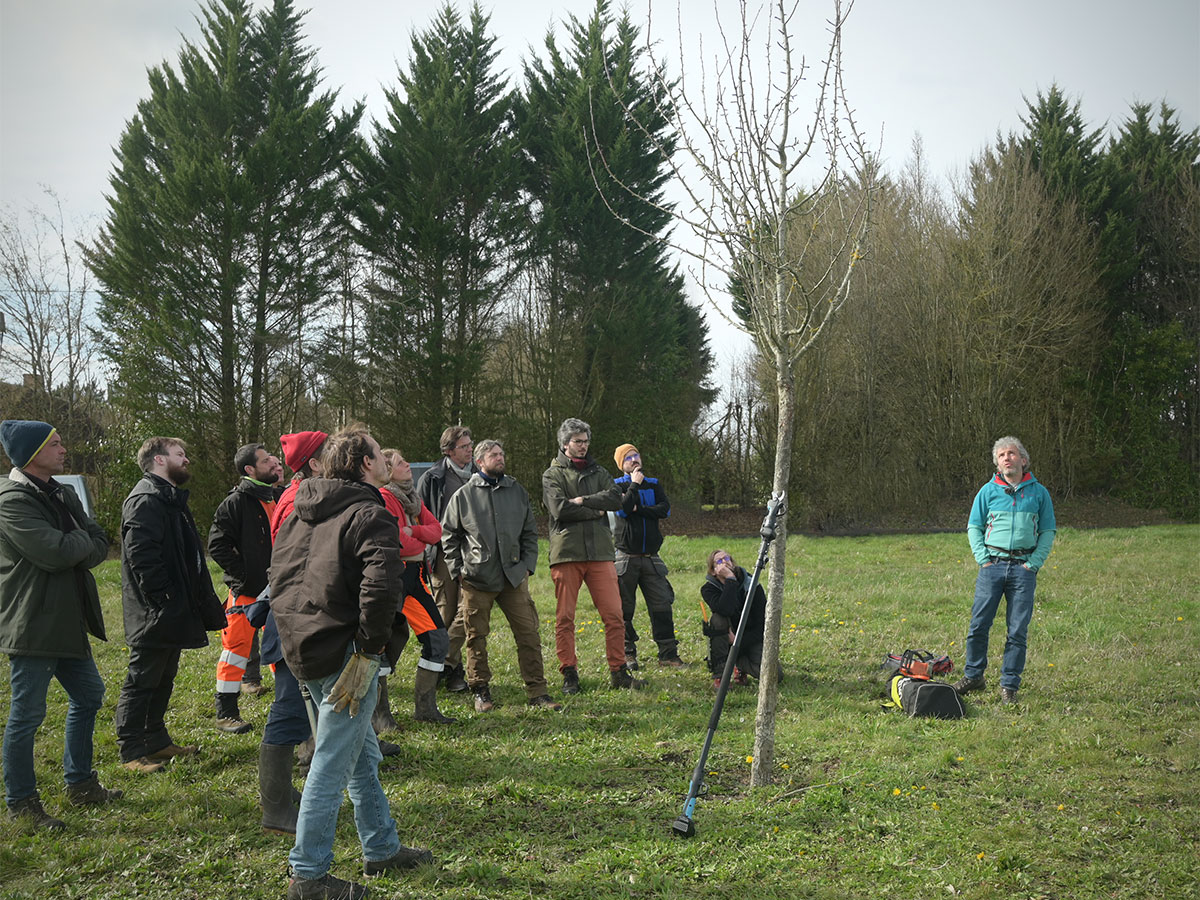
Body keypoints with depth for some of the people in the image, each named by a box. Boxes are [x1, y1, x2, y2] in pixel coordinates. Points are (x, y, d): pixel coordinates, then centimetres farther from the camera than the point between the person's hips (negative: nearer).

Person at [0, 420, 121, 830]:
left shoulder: (62, 495, 12)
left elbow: (100, 544, 7)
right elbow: (55, 552, -26)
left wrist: (74, 549, -14)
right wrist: (83, 542, -6)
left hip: (67, 621, 10)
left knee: (88, 695, 19)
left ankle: (79, 784, 33)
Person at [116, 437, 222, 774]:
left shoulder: (170, 499, 19)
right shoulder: (146, 500, -16)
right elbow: (141, 556, -25)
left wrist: (203, 602, 18)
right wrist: (161, 598, -24)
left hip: (171, 615, 11)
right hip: (155, 616, -11)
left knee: (163, 679, 17)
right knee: (142, 682, -2)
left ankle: (157, 741, 28)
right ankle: (132, 752, 4)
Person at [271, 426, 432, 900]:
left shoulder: (298, 512, 15)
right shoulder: (370, 515, -12)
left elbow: (279, 576, 20)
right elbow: (380, 585, -26)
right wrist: (367, 651, -19)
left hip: (302, 647, 9)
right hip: (342, 653, -9)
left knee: (363, 754, 21)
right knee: (332, 766, -1)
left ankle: (382, 848, 32)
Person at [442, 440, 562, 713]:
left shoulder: (517, 492, 12)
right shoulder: (463, 496, 4)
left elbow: (530, 532, 17)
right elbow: (449, 536, 8)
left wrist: (528, 564, 7)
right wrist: (457, 570, 1)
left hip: (514, 576, 2)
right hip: (477, 579, -2)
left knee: (529, 634, -2)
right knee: (477, 637, 4)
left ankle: (537, 692, 5)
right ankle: (480, 690, 17)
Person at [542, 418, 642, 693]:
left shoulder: (598, 472, 18)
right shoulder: (552, 475, 6)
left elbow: (615, 499, 1)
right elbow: (559, 508, -11)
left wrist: (584, 500, -9)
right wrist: (596, 511, -3)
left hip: (600, 552, 3)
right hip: (566, 553, -3)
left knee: (614, 615, -2)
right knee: (565, 617, -1)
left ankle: (618, 671, 7)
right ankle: (569, 674, 8)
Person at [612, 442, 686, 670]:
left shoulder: (654, 485, 14)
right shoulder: (617, 486, 4)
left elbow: (665, 509, -2)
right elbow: (622, 509, -15)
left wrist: (638, 509, -10)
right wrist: (634, 485, -8)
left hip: (651, 557, 3)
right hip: (626, 556, -3)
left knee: (662, 604, -1)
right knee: (624, 608, 1)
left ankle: (668, 654, 3)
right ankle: (627, 654, 11)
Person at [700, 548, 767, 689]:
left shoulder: (752, 585, -11)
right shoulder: (708, 589, -13)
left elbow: (762, 623, -12)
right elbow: (726, 610, -35)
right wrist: (730, 579, -34)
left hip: (750, 639, 0)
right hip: (728, 638, 0)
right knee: (718, 619, -34)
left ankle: (740, 665, 9)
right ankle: (719, 675, -22)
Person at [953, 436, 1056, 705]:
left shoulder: (1038, 492, 8)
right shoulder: (988, 491, 8)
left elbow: (1048, 531, 9)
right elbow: (974, 527, 11)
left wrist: (1034, 562, -2)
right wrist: (983, 559, -1)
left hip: (1024, 569, 0)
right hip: (993, 564, 0)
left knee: (1018, 630, 0)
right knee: (978, 624, -2)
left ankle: (1009, 685, 9)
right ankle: (973, 676, 13)